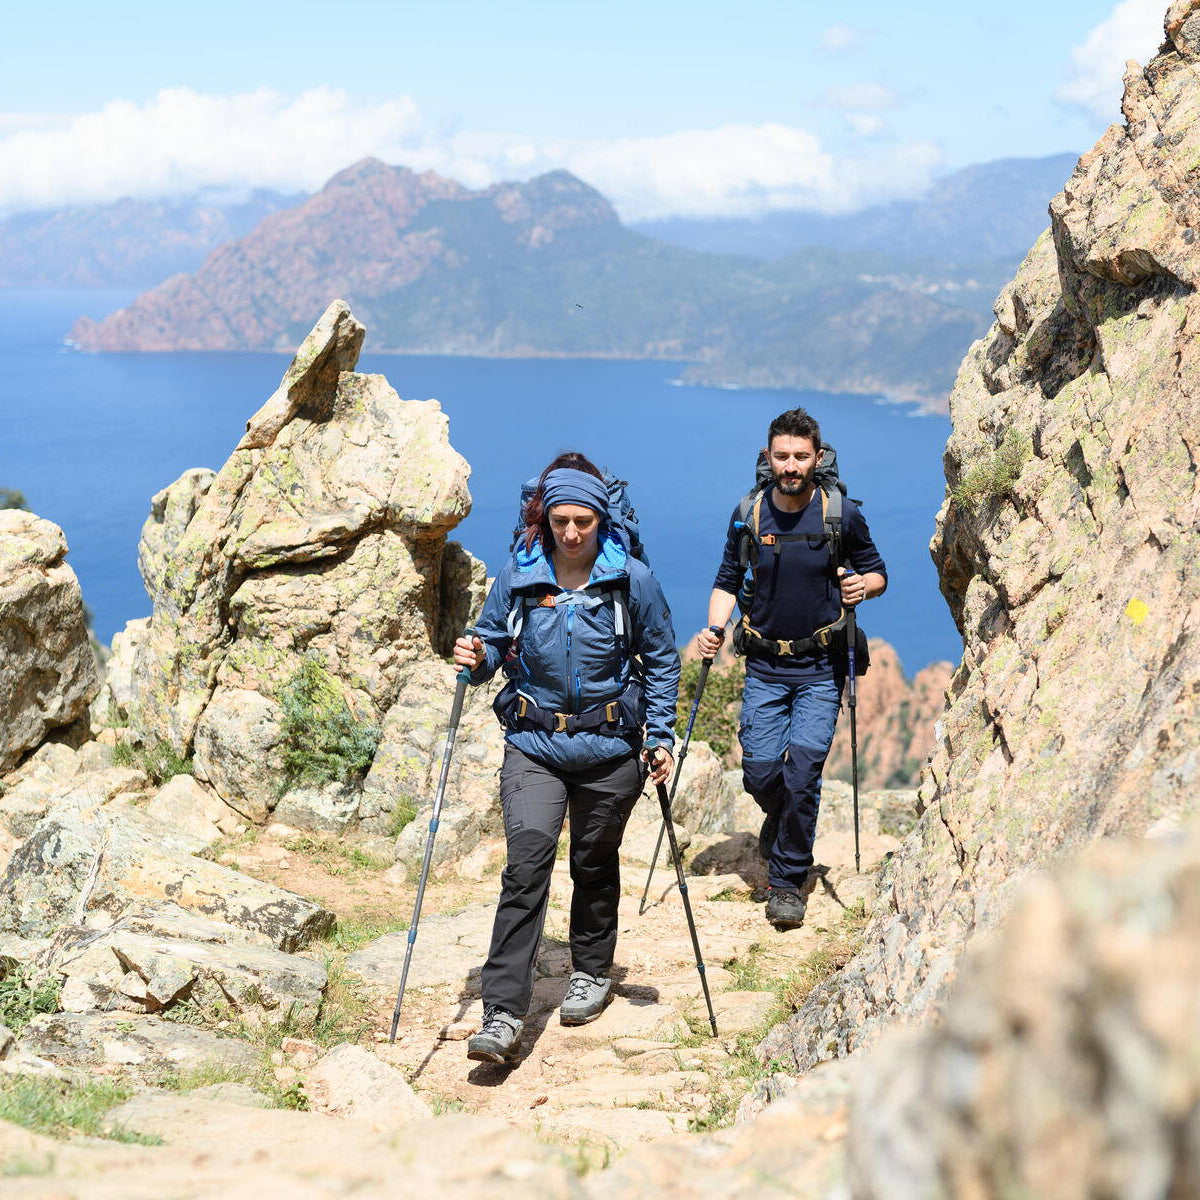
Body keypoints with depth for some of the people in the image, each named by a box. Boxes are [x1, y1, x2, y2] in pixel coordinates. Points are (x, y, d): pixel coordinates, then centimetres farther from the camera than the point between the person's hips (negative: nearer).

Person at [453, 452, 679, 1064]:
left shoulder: (633, 579, -5)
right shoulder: (517, 576, -3)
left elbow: (661, 660, 5)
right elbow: (495, 642, 7)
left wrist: (661, 736, 0)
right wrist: (478, 658, -16)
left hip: (609, 749, 0)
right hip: (534, 745, 0)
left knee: (595, 864, 15)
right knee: (525, 865, -14)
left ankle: (593, 973, 40)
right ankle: (503, 1015, -16)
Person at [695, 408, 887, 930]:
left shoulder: (842, 514, -5)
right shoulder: (748, 514, 1)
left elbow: (877, 571, 7)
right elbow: (728, 581, 10)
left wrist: (864, 585, -16)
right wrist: (714, 629, -7)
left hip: (820, 669, -2)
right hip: (764, 666, 2)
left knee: (801, 772, -11)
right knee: (759, 771, -3)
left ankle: (788, 883, 4)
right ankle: (780, 815, 35)